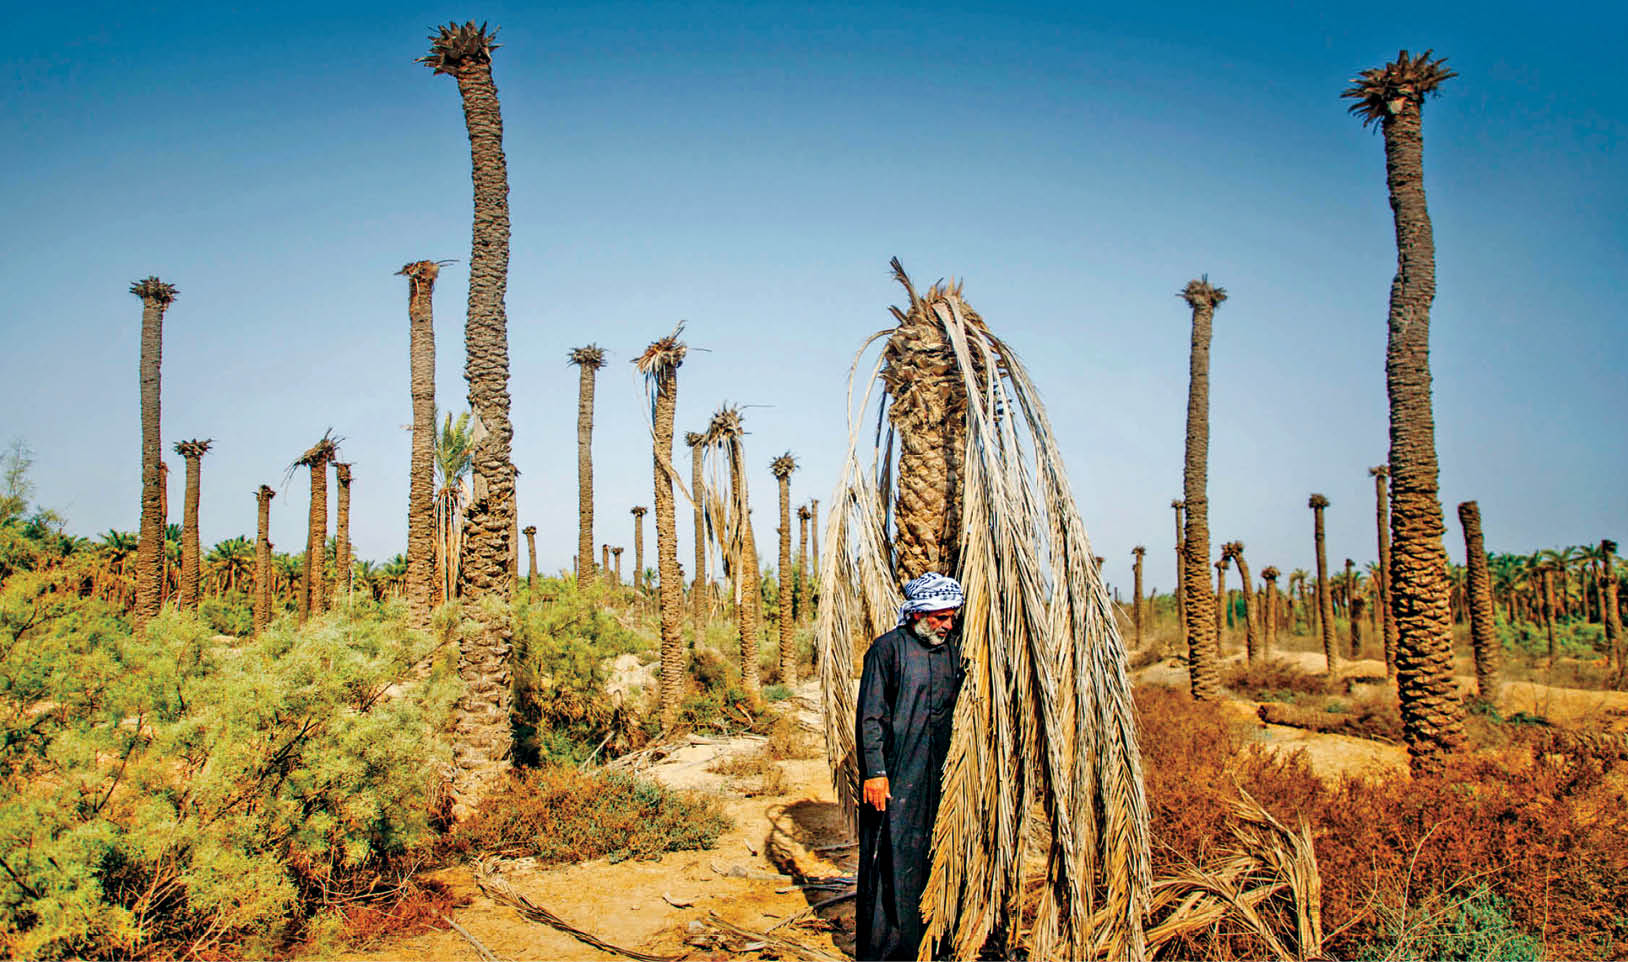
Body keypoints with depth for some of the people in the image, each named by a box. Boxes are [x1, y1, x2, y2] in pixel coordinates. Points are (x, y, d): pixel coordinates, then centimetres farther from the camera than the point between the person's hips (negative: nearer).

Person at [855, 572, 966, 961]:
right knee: (889, 860, -1)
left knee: (927, 858, 11)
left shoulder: (954, 647, 9)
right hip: (893, 776, -5)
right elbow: (869, 717, -9)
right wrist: (873, 771, -14)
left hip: (937, 775, 5)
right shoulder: (888, 648, -8)